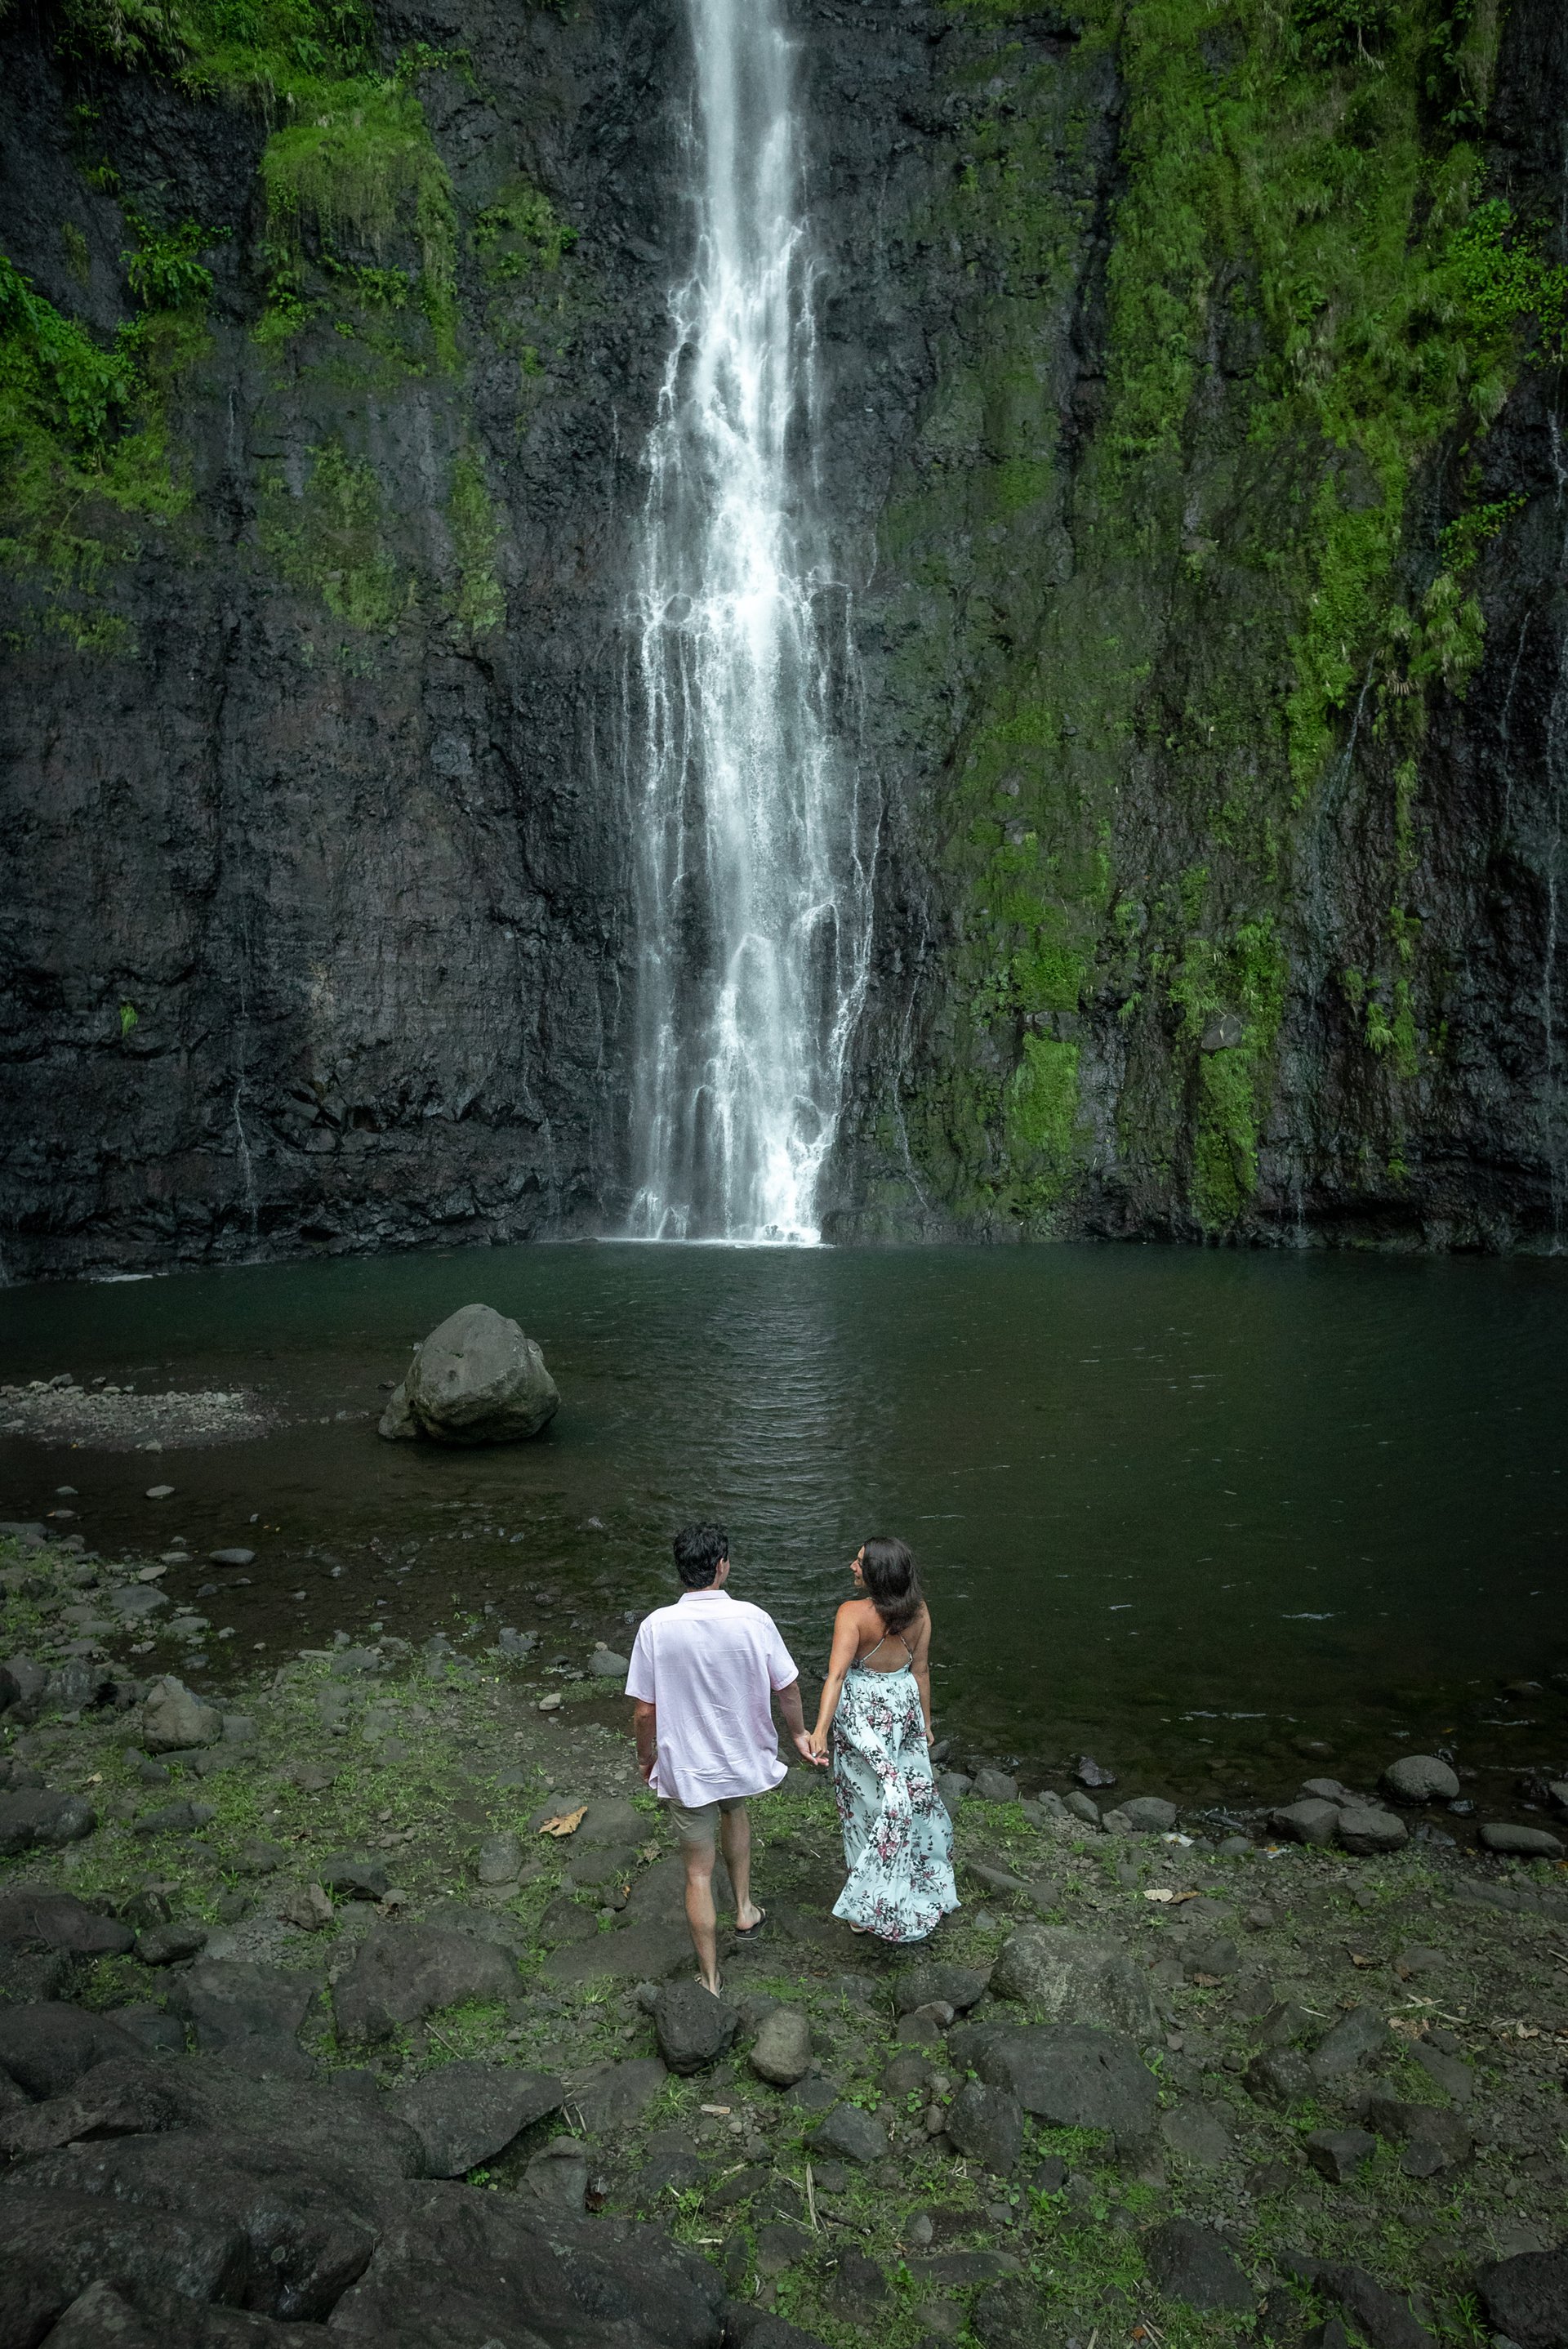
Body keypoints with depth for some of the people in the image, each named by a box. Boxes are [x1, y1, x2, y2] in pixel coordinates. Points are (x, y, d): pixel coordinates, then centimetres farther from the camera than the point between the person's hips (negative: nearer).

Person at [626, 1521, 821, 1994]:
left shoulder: (656, 1627, -20)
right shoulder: (753, 1619, -19)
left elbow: (644, 1711, -13)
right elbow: (787, 1689, -6)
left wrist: (646, 1759, 6)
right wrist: (798, 1732, 13)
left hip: (684, 1769, -1)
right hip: (743, 1756, 2)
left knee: (699, 1873, 14)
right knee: (734, 1811, 36)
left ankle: (709, 1982, 25)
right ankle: (744, 1910, 42)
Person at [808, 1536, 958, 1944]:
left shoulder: (853, 1613, -25)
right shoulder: (918, 1612, -9)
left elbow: (837, 1673, -33)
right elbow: (921, 1671, -1)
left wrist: (820, 1729, -38)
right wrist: (925, 1723, 10)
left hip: (863, 1711, -5)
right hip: (905, 1702, 5)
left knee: (867, 1800, 10)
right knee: (911, 1790, 22)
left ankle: (870, 1907, 22)